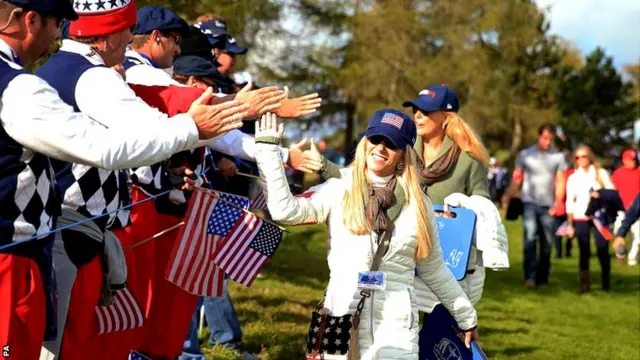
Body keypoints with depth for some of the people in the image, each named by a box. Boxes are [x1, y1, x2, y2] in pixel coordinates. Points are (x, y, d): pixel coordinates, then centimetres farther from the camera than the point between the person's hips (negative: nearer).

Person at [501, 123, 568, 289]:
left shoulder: (558, 157, 5)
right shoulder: (525, 155, 5)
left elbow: (560, 181, 2)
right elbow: (516, 179, 3)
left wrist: (558, 202, -12)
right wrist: (507, 197, -9)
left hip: (548, 205, 2)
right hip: (529, 203, -2)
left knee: (547, 242, 7)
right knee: (530, 238, -16)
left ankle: (542, 277, 18)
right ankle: (530, 277, -20)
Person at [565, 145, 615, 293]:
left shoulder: (601, 173, 7)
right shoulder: (573, 177, 9)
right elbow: (570, 202, 8)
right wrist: (570, 224, 4)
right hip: (580, 218, 1)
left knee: (603, 249, -7)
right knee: (584, 251, 0)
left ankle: (606, 283, 5)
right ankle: (584, 283, 4)